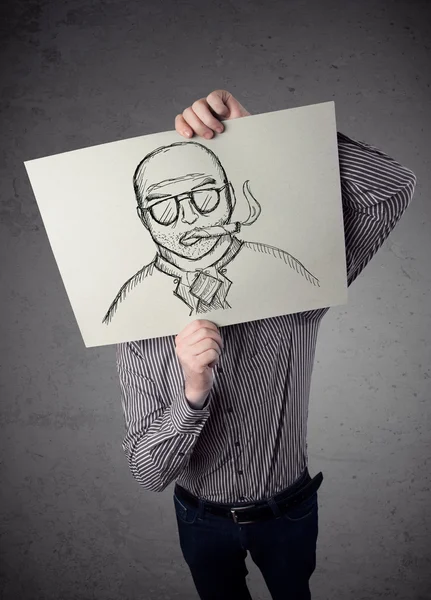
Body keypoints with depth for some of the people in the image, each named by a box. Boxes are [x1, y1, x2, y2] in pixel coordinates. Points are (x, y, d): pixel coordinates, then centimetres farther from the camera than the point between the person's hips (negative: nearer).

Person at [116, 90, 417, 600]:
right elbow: (148, 472, -23)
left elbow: (394, 188, -33)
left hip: (288, 509, 0)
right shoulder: (139, 341, -22)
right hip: (203, 519, 1)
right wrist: (192, 392, -43)